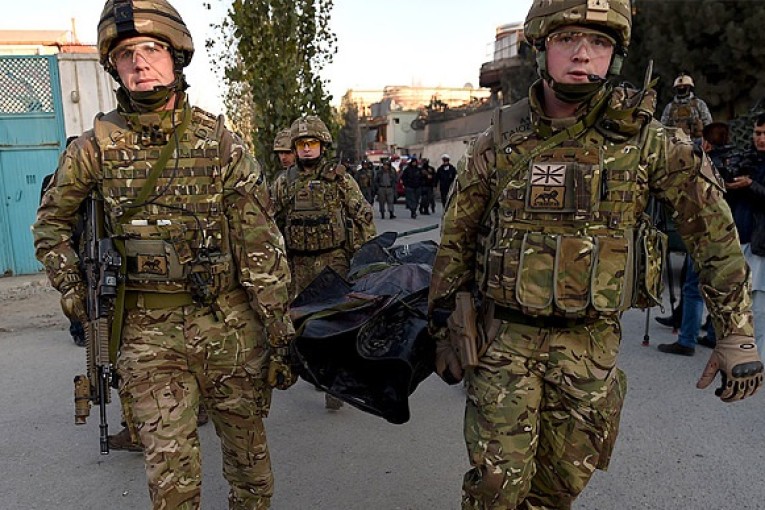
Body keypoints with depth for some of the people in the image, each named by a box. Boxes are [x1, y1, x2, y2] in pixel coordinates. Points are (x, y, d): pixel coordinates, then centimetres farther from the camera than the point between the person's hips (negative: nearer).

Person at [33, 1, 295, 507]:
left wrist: (279, 332, -6)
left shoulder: (218, 139, -3)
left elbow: (261, 244, -4)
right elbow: (51, 222, 17)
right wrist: (73, 290, 4)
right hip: (148, 331, 1)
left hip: (227, 322, 0)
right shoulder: (96, 146, 0)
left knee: (249, 453, 15)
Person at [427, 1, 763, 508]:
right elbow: (456, 238, 4)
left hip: (591, 345, 1)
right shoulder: (501, 138, -4)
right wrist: (444, 329, 4)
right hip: (505, 338, 0)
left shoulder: (643, 137, -6)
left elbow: (713, 228, 1)